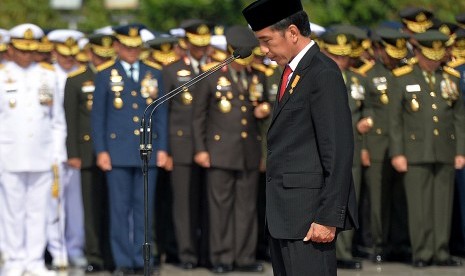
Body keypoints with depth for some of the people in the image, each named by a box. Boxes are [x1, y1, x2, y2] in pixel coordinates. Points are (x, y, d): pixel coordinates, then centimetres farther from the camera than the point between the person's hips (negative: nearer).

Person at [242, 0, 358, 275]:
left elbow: (339, 152, -17)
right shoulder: (292, 71, 16)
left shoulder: (324, 74, -13)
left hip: (308, 213, -10)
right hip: (285, 212, 10)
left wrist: (329, 218, -20)